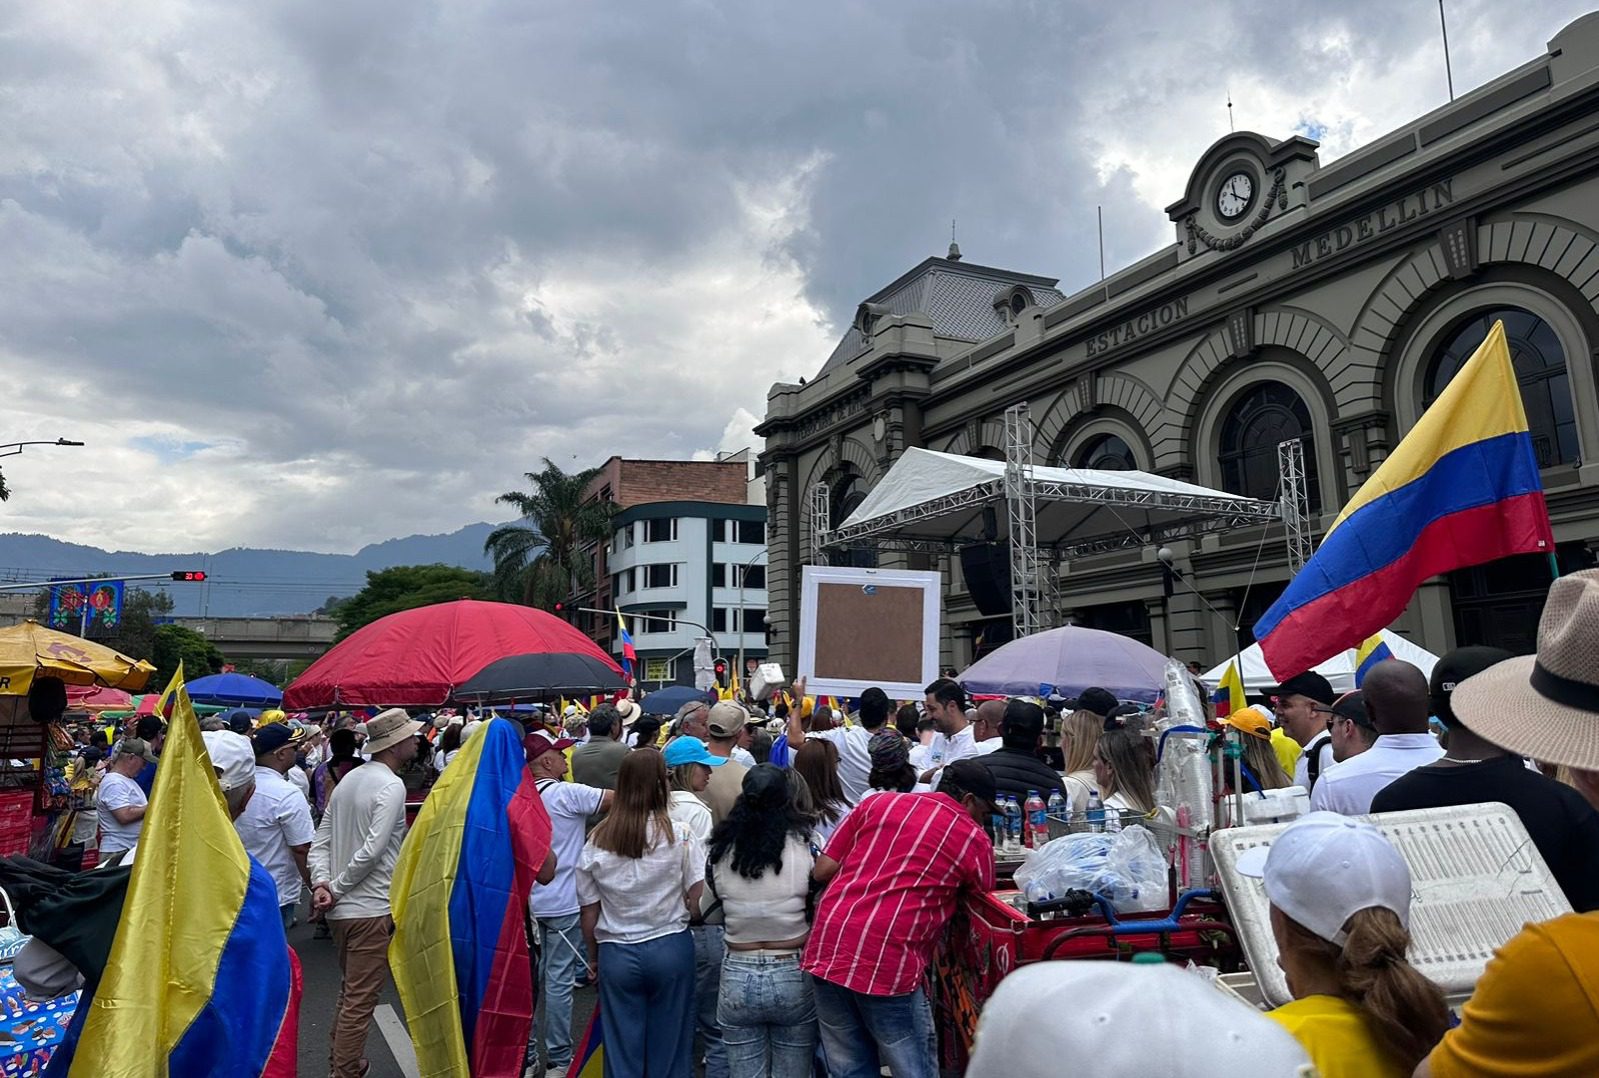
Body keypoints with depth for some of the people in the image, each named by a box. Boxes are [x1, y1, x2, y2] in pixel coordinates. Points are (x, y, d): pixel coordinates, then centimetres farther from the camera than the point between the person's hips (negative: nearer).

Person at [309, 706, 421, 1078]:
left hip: (341, 909, 9)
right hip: (371, 909, -9)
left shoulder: (349, 779, 9)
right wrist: (336, 887, -12)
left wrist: (322, 882, -5)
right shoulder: (391, 786, -17)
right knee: (360, 1002, 2)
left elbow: (320, 840, 7)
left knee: (349, 993, 24)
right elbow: (371, 851, -24)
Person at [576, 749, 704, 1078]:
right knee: (669, 1044, 13)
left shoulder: (596, 842, -5)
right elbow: (698, 897, -8)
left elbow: (589, 912, 1)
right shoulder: (678, 835, -10)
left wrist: (593, 957, 16)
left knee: (623, 1048, 13)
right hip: (670, 948, -1)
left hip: (616, 953, 1)